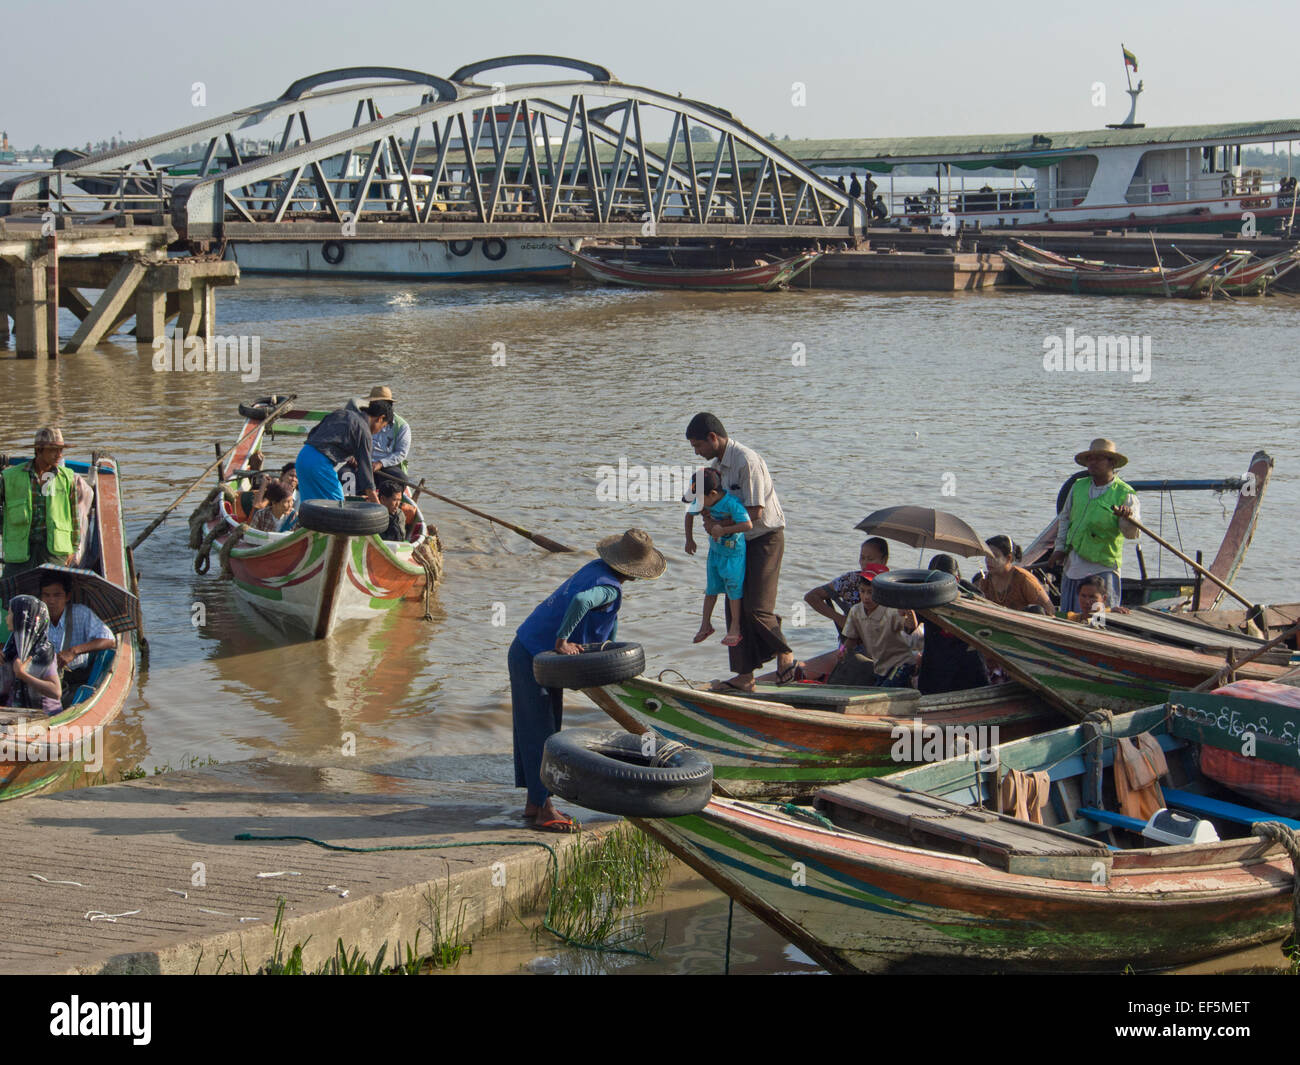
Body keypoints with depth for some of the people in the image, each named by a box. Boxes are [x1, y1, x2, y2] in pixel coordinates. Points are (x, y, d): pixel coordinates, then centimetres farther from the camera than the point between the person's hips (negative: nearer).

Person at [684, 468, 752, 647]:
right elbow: (690, 515, 11)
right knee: (712, 586, 12)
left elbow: (748, 525, -38)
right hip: (715, 549, 6)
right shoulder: (704, 502, -9)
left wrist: (724, 530, -34)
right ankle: (706, 624, 25)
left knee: (733, 587, -1)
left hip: (734, 550, -6)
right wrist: (689, 539, 12)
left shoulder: (732, 503, -31)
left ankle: (735, 628, 11)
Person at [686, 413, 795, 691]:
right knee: (736, 606, 4)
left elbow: (754, 511, -22)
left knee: (757, 607, -14)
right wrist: (708, 518, -2)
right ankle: (745, 677, 6)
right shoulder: (717, 465, 9)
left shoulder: (746, 461, -20)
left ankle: (785, 653, 11)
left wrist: (720, 525, -12)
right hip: (740, 541, 9)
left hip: (767, 538, -9)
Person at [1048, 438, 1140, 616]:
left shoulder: (1124, 494, -6)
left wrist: (1128, 518, -37)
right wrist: (1060, 548, 15)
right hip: (1072, 566, 5)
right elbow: (1064, 519, 23)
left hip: (1103, 569, -5)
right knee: (1068, 616, 9)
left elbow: (1131, 534, -16)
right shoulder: (1078, 487, 9)